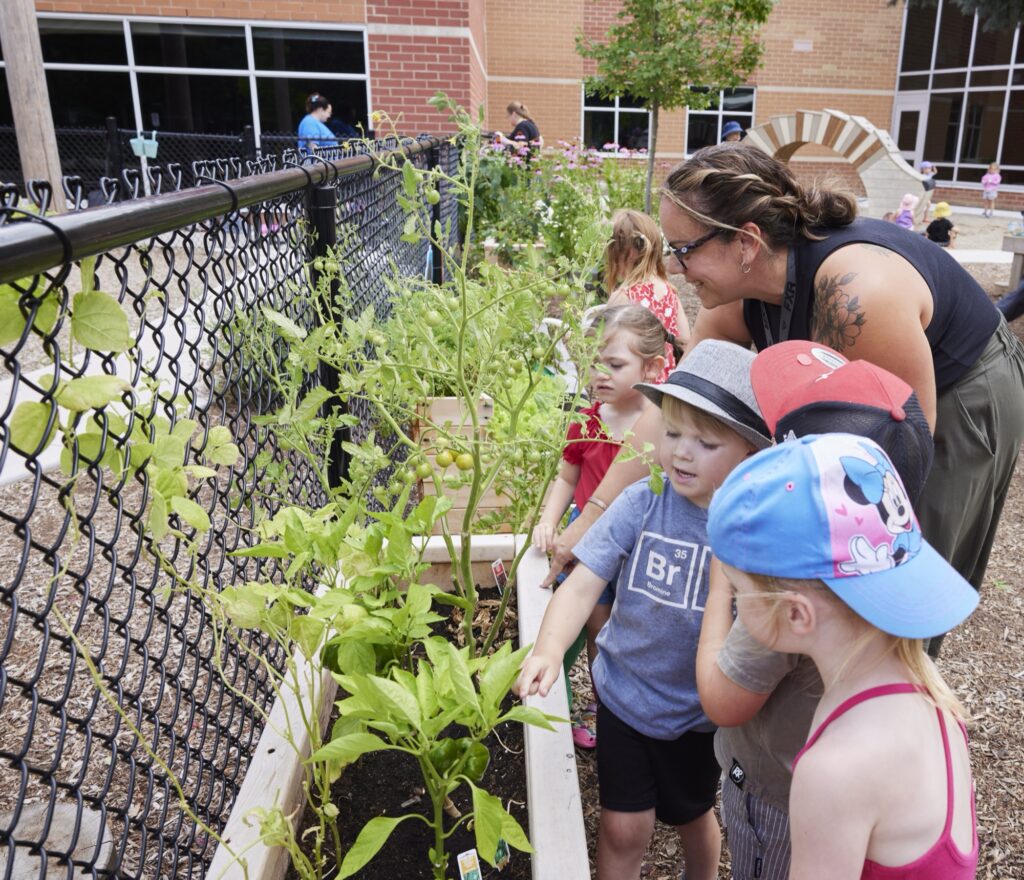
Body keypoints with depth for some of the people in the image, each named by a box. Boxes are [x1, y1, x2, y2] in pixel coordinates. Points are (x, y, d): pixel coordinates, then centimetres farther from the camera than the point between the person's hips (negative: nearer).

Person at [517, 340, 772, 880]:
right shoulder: (642, 503, -18)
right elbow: (584, 584, -20)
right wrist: (549, 648, -33)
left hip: (700, 710, 0)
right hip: (625, 691, 0)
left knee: (691, 815, 25)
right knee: (624, 828, 8)